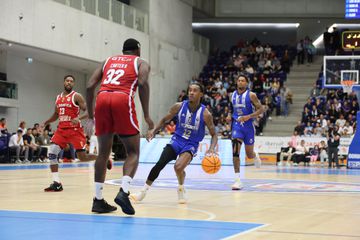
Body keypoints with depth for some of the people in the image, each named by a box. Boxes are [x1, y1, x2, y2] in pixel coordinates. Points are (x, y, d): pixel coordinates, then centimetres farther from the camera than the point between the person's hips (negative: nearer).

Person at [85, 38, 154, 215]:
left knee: (103, 152, 15)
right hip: (123, 100, -4)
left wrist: (90, 117, 20)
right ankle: (123, 192, -17)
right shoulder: (141, 63, 21)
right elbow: (143, 83, -2)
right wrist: (146, 115, -2)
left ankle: (98, 200, 12)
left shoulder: (108, 61, 31)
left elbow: (90, 86, 17)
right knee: (133, 152, 5)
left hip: (102, 99, 4)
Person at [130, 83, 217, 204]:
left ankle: (181, 189, 4)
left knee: (178, 166, -28)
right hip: (177, 140, 3)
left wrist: (212, 149, -22)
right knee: (160, 164, -17)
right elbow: (164, 120, 9)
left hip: (191, 145, -2)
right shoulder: (179, 106, -5)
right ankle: (143, 191, -4)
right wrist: (154, 130, -8)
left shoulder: (205, 114, -11)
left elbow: (213, 135, -3)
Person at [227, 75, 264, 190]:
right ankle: (237, 180, -18)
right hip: (237, 125, 2)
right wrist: (229, 115, 0)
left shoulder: (251, 95, -8)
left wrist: (248, 116, -22)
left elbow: (261, 109, -10)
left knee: (249, 154, 11)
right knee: (235, 152, -18)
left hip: (248, 125, -2)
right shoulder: (233, 95, 6)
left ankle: (255, 156, 52)